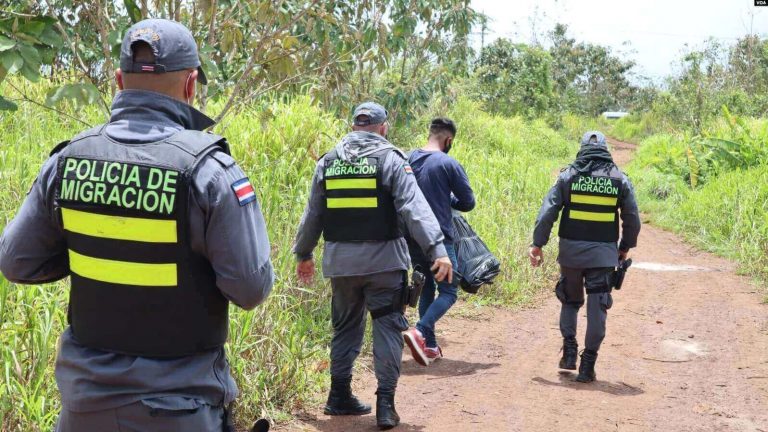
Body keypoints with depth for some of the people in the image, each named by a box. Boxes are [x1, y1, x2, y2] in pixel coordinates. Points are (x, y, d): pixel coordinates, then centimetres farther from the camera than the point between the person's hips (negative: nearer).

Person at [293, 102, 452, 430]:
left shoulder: (327, 162, 9)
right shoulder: (390, 159, -5)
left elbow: (313, 214, 14)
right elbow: (414, 208, -16)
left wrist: (303, 254, 25)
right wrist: (437, 249, -20)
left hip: (340, 261, 4)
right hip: (382, 259, -4)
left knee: (346, 327, 18)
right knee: (388, 329, 2)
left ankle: (339, 397, 24)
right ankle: (385, 404, -2)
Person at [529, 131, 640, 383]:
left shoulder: (569, 176, 0)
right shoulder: (620, 180, 3)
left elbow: (548, 212, -5)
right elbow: (632, 220, 6)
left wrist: (538, 244, 0)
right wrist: (625, 248, 19)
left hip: (571, 250, 0)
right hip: (604, 254, 0)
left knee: (570, 300, 20)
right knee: (597, 309, 4)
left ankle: (569, 352, 14)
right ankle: (587, 365, 3)